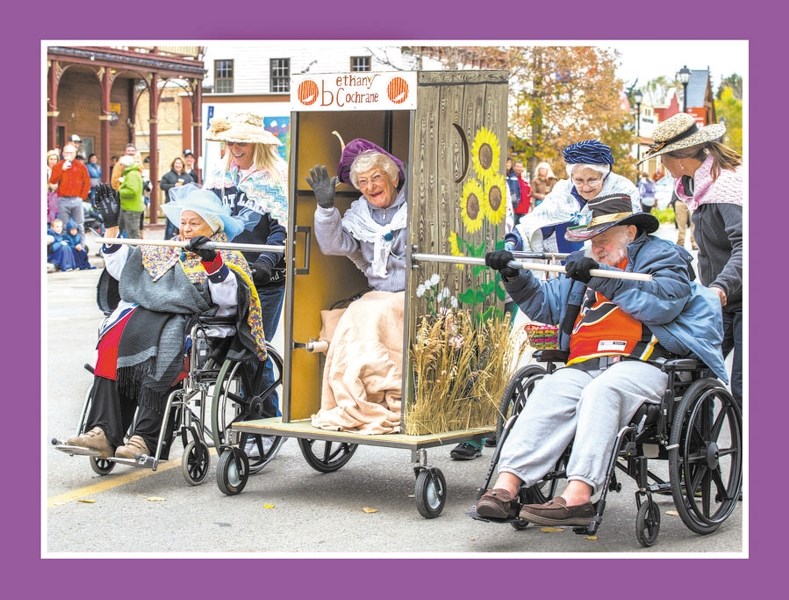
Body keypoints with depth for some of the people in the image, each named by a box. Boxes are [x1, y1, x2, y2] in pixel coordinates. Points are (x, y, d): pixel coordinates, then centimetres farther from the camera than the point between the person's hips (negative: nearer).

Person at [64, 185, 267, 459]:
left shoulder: (228, 258, 11)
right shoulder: (166, 252, 28)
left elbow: (229, 297, -9)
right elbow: (121, 267, 26)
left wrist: (211, 260, -19)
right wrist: (112, 228, 22)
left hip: (194, 321, -5)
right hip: (150, 312, 5)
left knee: (160, 353, -36)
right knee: (114, 337, -25)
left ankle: (146, 438, -38)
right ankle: (104, 432, -33)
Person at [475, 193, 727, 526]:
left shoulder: (662, 256, 12)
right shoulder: (583, 263, 31)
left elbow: (664, 302, -9)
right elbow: (546, 305, 26)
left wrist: (604, 278, -15)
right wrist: (515, 277, 8)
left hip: (642, 363, -5)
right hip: (582, 366, 5)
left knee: (601, 392, -35)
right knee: (549, 392, -26)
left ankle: (578, 495, -46)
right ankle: (506, 485, -40)